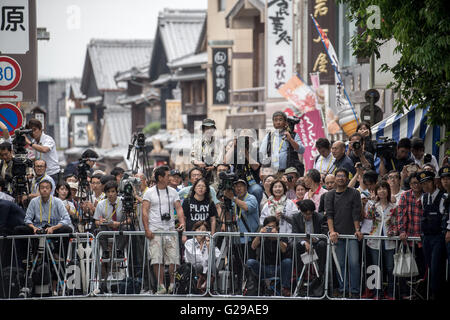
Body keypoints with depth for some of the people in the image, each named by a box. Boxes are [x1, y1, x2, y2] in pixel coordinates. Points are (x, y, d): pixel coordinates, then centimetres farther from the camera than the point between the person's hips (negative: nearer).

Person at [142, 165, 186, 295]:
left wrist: (182, 222, -10)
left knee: (173, 258, -3)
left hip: (170, 229, 3)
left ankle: (172, 283, 11)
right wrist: (147, 229, -12)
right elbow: (145, 211, -3)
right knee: (157, 259, -8)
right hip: (155, 230, -3)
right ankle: (161, 285, -3)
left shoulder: (173, 192, 11)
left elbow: (178, 208, 7)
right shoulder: (150, 193, 2)